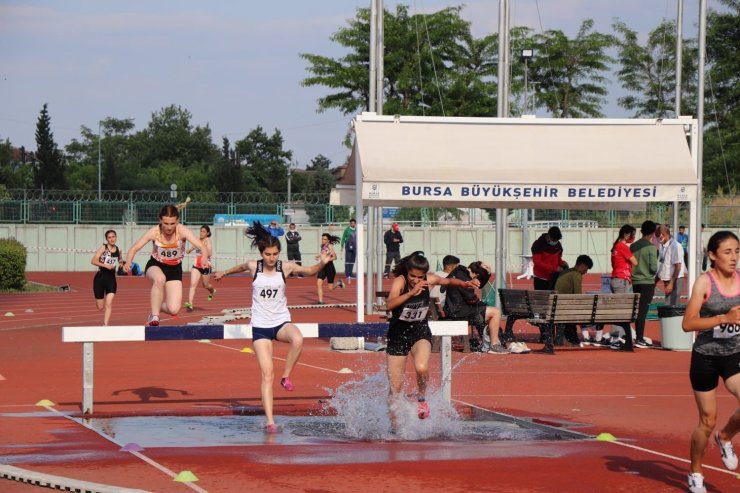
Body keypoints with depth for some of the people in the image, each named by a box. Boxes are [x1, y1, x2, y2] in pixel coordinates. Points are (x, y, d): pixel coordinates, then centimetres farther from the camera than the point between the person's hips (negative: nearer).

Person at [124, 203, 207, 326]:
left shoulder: (182, 231, -23)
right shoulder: (154, 232, -21)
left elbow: (202, 247, -35)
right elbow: (134, 248, -20)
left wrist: (205, 259, -58)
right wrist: (128, 262, -41)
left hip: (175, 269, 1)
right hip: (155, 266, -1)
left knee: (173, 310, -13)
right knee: (160, 279, -41)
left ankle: (157, 306, 23)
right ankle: (154, 316, -26)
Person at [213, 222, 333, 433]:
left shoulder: (286, 267, -3)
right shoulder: (253, 267, -3)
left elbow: (310, 271, 5)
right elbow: (240, 267, 20)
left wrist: (322, 263, -16)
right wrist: (224, 273, 39)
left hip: (282, 321, 0)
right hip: (260, 326, 0)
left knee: (298, 340, -36)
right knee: (267, 374, -9)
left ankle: (286, 376, -12)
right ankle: (270, 421, -9)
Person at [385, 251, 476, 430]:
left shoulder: (430, 280, -12)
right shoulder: (400, 281, -22)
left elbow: (447, 281, 9)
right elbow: (389, 304, -39)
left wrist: (463, 284, -10)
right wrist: (411, 292, -50)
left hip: (420, 332, 1)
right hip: (398, 335, -1)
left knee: (422, 368, -30)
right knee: (395, 387, 4)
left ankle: (421, 398, 0)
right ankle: (394, 426, 23)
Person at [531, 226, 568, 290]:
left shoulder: (558, 245, 7)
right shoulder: (538, 245, -12)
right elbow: (537, 262, -21)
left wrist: (562, 263, -6)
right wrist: (554, 268, -28)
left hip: (554, 278, 5)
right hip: (541, 279, -5)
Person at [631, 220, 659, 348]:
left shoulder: (633, 246, 6)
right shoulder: (651, 247, -12)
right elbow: (653, 267, -14)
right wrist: (655, 272, 6)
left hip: (635, 281, 6)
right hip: (647, 282, -6)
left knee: (638, 310, 12)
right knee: (643, 310, -5)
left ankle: (638, 337, 17)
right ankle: (640, 339, -7)